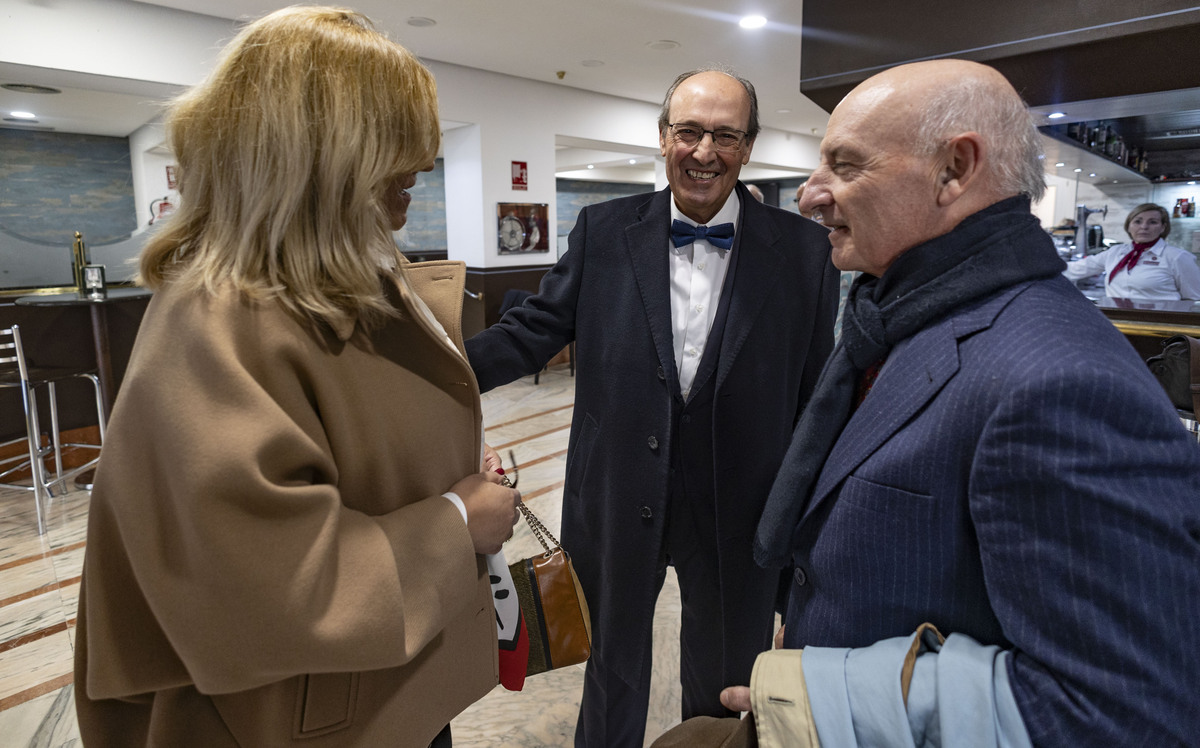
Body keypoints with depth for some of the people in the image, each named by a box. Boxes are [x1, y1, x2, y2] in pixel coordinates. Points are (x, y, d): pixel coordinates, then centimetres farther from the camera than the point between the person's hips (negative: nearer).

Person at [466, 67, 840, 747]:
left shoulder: (803, 251, -8)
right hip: (617, 505, 1)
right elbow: (536, 328, -5)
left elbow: (816, 397, -5)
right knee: (613, 664, 25)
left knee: (726, 692, 23)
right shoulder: (604, 231, -4)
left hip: (738, 515, 0)